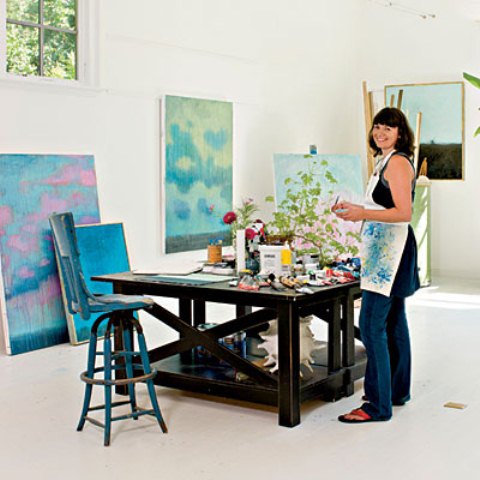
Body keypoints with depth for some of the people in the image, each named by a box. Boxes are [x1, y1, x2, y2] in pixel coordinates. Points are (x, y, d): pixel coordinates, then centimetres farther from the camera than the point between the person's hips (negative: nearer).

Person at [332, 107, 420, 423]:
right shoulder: (387, 161, 18)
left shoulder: (398, 161, -12)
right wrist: (355, 209, 18)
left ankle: (378, 405, -8)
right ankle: (398, 390, 28)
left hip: (390, 250, -11)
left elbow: (404, 212, -20)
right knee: (393, 322, 17)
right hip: (385, 251, 11)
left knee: (372, 325, -12)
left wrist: (363, 213, -26)